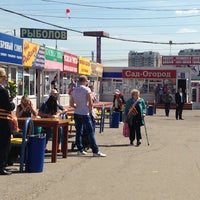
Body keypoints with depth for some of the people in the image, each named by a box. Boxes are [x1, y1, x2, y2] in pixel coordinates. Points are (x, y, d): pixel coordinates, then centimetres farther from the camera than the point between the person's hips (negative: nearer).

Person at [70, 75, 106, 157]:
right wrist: (90, 110, 1)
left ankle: (80, 150, 13)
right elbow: (90, 103, -13)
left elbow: (71, 104, 12)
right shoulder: (87, 89, -9)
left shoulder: (74, 91, 9)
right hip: (85, 114, -6)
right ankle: (95, 151, -7)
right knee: (91, 132, -4)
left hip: (77, 113, 6)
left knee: (79, 132, 11)